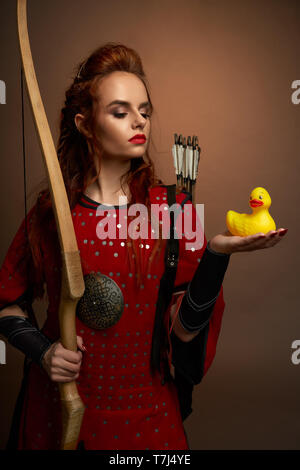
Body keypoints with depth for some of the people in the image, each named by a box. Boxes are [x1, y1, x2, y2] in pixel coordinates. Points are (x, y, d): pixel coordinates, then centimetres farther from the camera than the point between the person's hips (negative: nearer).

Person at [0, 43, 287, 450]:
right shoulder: (51, 214, -8)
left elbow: (184, 329, -14)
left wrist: (216, 253, -27)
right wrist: (43, 351, -11)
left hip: (146, 411, 0)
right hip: (59, 408, 1)